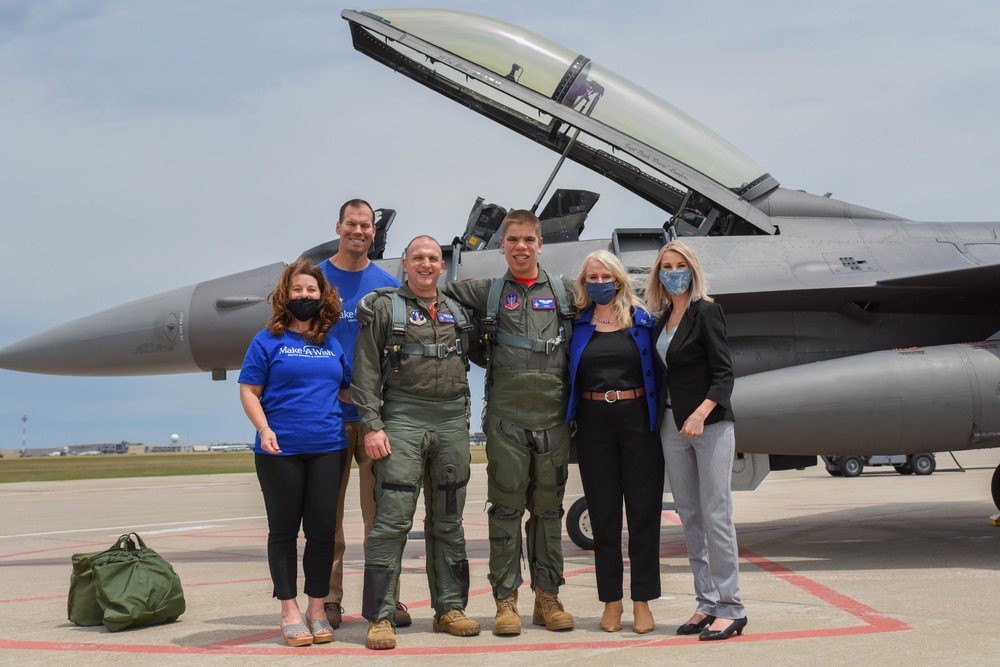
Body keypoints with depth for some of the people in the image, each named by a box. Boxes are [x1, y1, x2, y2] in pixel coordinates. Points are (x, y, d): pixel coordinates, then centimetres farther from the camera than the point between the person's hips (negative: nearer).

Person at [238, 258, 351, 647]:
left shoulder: (333, 344, 13)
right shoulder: (268, 341, 2)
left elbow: (348, 392, 19)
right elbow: (249, 391, -1)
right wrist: (264, 429, -14)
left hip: (327, 449, 3)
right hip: (280, 451, -3)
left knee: (322, 529, 4)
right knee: (284, 529, 5)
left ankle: (317, 610, 16)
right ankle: (289, 612, 14)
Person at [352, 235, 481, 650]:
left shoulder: (456, 311, 16)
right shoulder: (384, 308, 3)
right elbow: (366, 372, -3)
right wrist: (372, 426, -12)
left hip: (453, 421, 4)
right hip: (403, 418, -4)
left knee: (448, 520, 9)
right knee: (392, 519, -9)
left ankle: (450, 608, 17)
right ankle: (380, 616, -6)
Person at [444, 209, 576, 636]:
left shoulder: (565, 292, 11)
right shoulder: (485, 293, 8)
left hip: (553, 420, 2)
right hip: (506, 420, -1)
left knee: (548, 510, 7)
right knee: (506, 509, 1)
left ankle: (547, 598, 15)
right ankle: (506, 601, 7)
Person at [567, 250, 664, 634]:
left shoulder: (641, 321, 6)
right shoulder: (578, 325, 8)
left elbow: (656, 371, 6)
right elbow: (569, 376, 11)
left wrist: (659, 419, -1)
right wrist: (570, 421, -1)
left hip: (638, 418, -1)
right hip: (594, 423, 1)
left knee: (643, 509, 1)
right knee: (603, 512, 5)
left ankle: (642, 602, 8)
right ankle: (611, 602, 13)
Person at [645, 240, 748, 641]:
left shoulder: (705, 311, -6)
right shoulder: (663, 317, 14)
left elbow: (724, 373, -12)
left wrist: (700, 413, -25)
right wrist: (663, 418, 9)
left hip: (710, 423, -7)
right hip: (672, 423, 7)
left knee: (715, 514, -8)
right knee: (689, 517, 7)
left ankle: (730, 608, -3)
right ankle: (707, 604, 13)